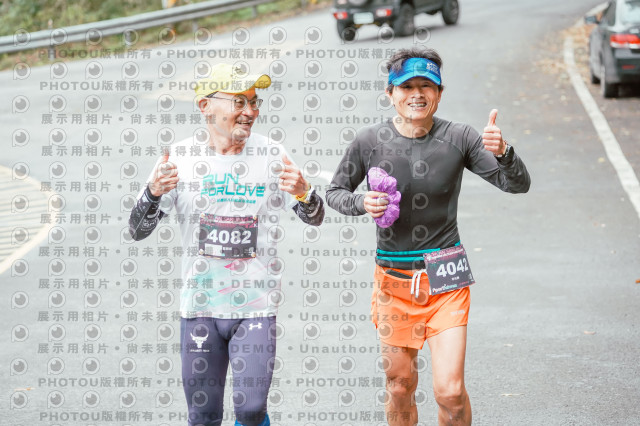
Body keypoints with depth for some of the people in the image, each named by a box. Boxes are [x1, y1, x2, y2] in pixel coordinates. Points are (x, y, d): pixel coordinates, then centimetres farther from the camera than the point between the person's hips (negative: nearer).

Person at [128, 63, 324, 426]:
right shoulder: (180, 158, -2)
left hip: (256, 305, -1)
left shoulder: (271, 156, -2)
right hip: (200, 304, 1)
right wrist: (153, 193, -22)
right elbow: (138, 232, -1)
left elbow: (315, 219, 3)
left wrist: (304, 193, -20)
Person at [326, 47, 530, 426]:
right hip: (394, 277, 1)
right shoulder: (369, 142, -5)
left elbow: (518, 184, -8)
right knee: (400, 387, 10)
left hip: (445, 277, -1)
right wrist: (361, 203, -14)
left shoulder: (458, 138, -7)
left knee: (450, 391, -8)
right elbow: (335, 192, 9)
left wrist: (503, 153, -30)